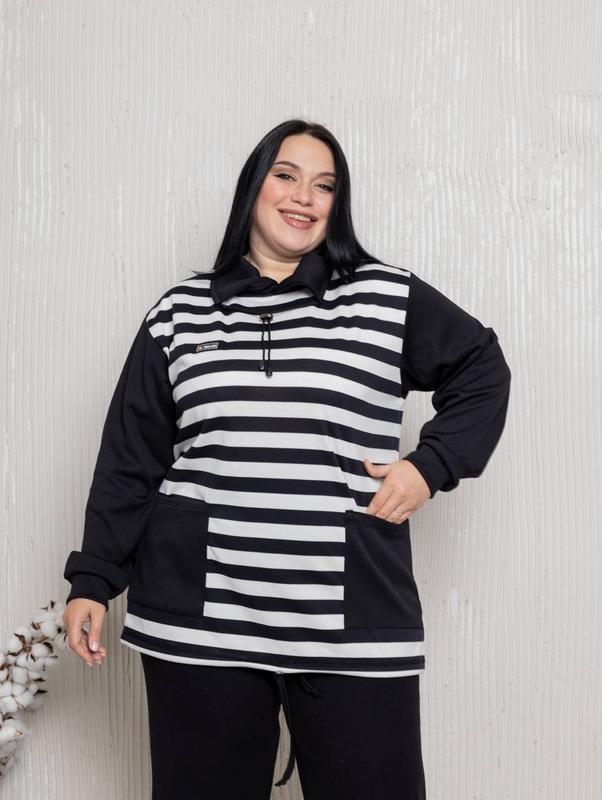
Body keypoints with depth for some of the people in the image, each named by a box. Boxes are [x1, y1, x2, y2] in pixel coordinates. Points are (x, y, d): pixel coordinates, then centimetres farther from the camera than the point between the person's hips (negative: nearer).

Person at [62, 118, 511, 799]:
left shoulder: (391, 299, 6)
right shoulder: (180, 313, 10)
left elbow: (482, 372, 16)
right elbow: (130, 456, 10)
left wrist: (432, 465, 2)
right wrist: (93, 579, 7)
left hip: (354, 624, -1)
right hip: (200, 620, 1)